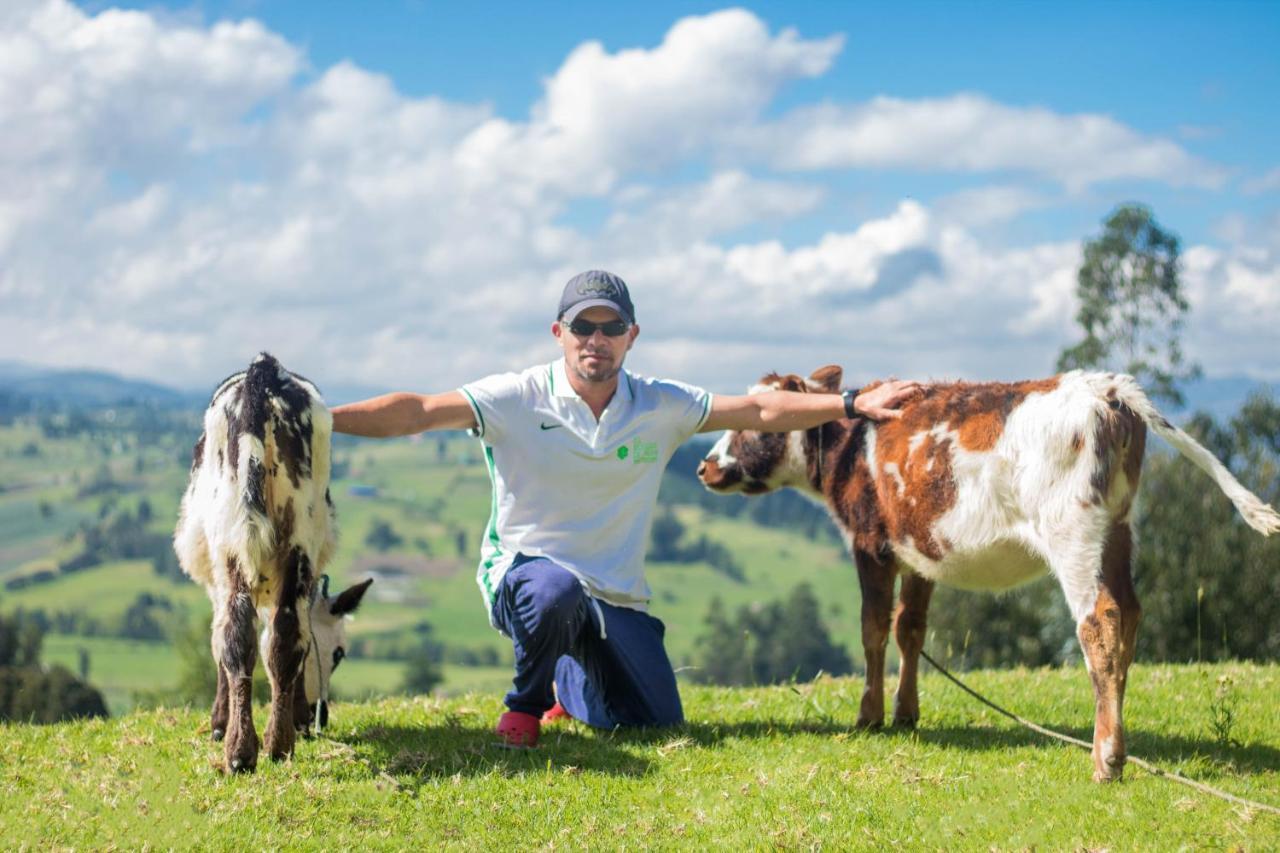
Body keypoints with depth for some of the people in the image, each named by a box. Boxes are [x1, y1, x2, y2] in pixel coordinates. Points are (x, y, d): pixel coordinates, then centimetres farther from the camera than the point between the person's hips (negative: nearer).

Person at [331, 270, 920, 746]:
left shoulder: (660, 406, -1)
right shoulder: (517, 399, -11)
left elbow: (761, 411, 0)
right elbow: (417, 412, -18)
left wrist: (853, 405, -7)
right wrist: (318, 422, -29)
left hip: (615, 595, 4)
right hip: (524, 572, -4)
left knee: (658, 727, -2)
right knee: (557, 591, -40)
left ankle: (569, 679, 33)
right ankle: (527, 705, -8)